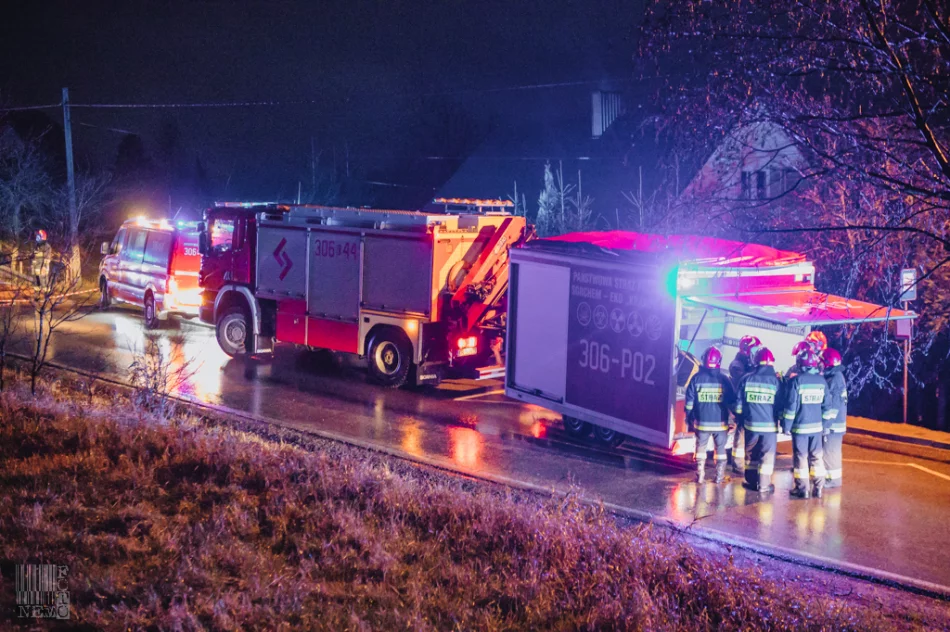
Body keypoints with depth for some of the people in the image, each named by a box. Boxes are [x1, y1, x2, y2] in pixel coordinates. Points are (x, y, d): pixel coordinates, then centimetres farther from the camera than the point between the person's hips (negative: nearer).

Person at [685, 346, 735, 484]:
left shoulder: (697, 378, -5)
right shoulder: (724, 379, -6)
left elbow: (689, 402, -3)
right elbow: (731, 402, -2)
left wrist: (689, 419, 7)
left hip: (702, 421, 0)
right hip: (720, 422, 0)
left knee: (700, 448, 13)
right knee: (720, 449, 13)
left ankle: (700, 476, 11)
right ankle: (719, 476, 14)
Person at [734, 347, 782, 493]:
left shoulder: (747, 379, -1)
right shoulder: (776, 380, -7)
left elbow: (739, 402, 4)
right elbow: (781, 404, -1)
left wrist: (739, 419, 15)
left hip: (751, 423, 2)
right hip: (769, 424, -2)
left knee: (751, 453, 15)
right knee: (767, 455, 4)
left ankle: (751, 481, 21)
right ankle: (764, 484, 5)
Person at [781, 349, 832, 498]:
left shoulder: (796, 381, -11)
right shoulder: (822, 381, 4)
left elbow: (791, 406, -12)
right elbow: (826, 406, 9)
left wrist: (786, 425, -5)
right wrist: (824, 425, 16)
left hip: (800, 426, -4)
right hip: (816, 426, 4)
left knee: (800, 457, 3)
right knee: (816, 456, 12)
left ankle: (802, 489, 6)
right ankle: (818, 488, 14)